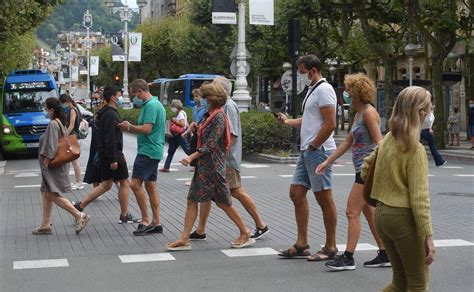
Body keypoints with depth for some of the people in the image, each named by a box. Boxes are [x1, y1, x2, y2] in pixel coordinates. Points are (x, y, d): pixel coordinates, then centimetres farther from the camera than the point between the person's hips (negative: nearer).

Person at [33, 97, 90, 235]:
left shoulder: (53, 124, -18)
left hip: (53, 166, -10)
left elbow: (51, 147, -22)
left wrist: (46, 161, -17)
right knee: (46, 194, 14)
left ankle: (80, 216, -11)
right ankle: (46, 225, 17)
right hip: (58, 164, 10)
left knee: (52, 195, -10)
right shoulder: (61, 123, 12)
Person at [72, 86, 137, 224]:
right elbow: (110, 138, -23)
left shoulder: (106, 113, 16)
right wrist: (113, 159, -23)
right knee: (124, 183, 2)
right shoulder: (110, 114, -17)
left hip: (105, 155, 10)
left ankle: (80, 206, 9)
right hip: (113, 154, -10)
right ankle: (124, 216, 10)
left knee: (106, 184, 12)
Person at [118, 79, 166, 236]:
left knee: (135, 184, -10)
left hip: (148, 151, -11)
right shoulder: (156, 104, 17)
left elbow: (147, 129, -22)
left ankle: (146, 220, -6)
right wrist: (129, 128, 13)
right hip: (154, 151, 11)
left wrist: (129, 126, -8)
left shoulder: (150, 105, -15)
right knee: (151, 186, 11)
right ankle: (156, 223, 13)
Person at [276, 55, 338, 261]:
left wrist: (313, 146, -16)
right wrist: (288, 122, 16)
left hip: (318, 151, -10)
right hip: (307, 151, 10)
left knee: (324, 198, -3)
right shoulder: (312, 89, 19)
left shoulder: (323, 90, -13)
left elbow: (330, 124, -20)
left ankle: (330, 248, 6)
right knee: (296, 193, 10)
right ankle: (301, 245, 16)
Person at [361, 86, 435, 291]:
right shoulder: (415, 150, -17)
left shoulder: (387, 140, 4)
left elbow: (366, 167, 17)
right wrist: (428, 237, -17)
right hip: (404, 217, -7)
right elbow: (419, 198, -19)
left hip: (382, 214, 7)